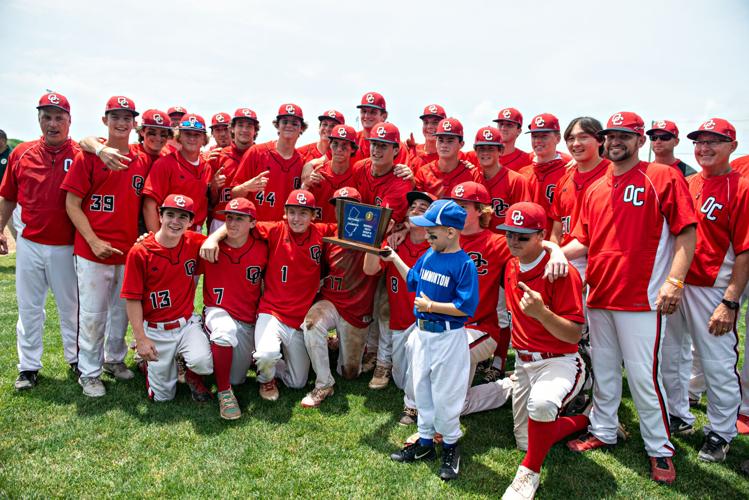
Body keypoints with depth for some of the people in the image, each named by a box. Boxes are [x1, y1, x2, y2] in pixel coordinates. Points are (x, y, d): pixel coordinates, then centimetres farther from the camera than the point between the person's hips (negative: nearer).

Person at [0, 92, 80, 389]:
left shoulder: (80, 155, -5)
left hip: (67, 247, -3)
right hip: (29, 244, 3)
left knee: (71, 306, 11)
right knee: (28, 307, 11)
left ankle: (76, 359, 27)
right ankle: (28, 367, 24)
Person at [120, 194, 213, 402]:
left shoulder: (194, 243, -3)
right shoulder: (139, 252, -11)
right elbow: (133, 299, -9)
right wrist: (140, 339, -12)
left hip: (187, 324, 2)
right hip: (156, 331, -1)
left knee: (203, 362, -29)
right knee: (163, 396, 7)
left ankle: (193, 376, 8)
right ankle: (148, 361, 38)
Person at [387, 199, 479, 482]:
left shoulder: (464, 264, -19)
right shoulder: (428, 255, 3)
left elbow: (466, 307, -23)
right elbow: (413, 280, 19)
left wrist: (431, 305, -22)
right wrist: (394, 259, 14)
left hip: (448, 337, -7)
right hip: (422, 332, 8)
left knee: (444, 394, 6)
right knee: (421, 389, 18)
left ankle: (451, 445, 28)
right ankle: (425, 442, 35)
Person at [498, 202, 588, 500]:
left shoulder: (563, 273, -19)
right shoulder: (511, 267, 2)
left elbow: (575, 335, -21)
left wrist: (541, 313, -34)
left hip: (559, 362, -7)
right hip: (523, 363, 8)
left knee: (542, 403, -40)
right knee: (528, 438, 14)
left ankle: (530, 472, -14)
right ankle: (584, 421, 35)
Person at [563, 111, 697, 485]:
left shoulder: (664, 177, -3)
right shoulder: (595, 190, 13)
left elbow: (686, 233, -8)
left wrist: (674, 281, -18)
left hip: (640, 299, -5)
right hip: (598, 296, 6)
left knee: (643, 375, -2)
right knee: (603, 370, 16)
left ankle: (660, 448, 16)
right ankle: (603, 432, 32)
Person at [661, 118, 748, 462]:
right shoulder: (686, 184, 11)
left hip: (712, 290, -6)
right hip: (674, 285, 6)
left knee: (718, 365, 3)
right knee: (670, 356, 16)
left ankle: (720, 433, 21)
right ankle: (679, 416, 34)